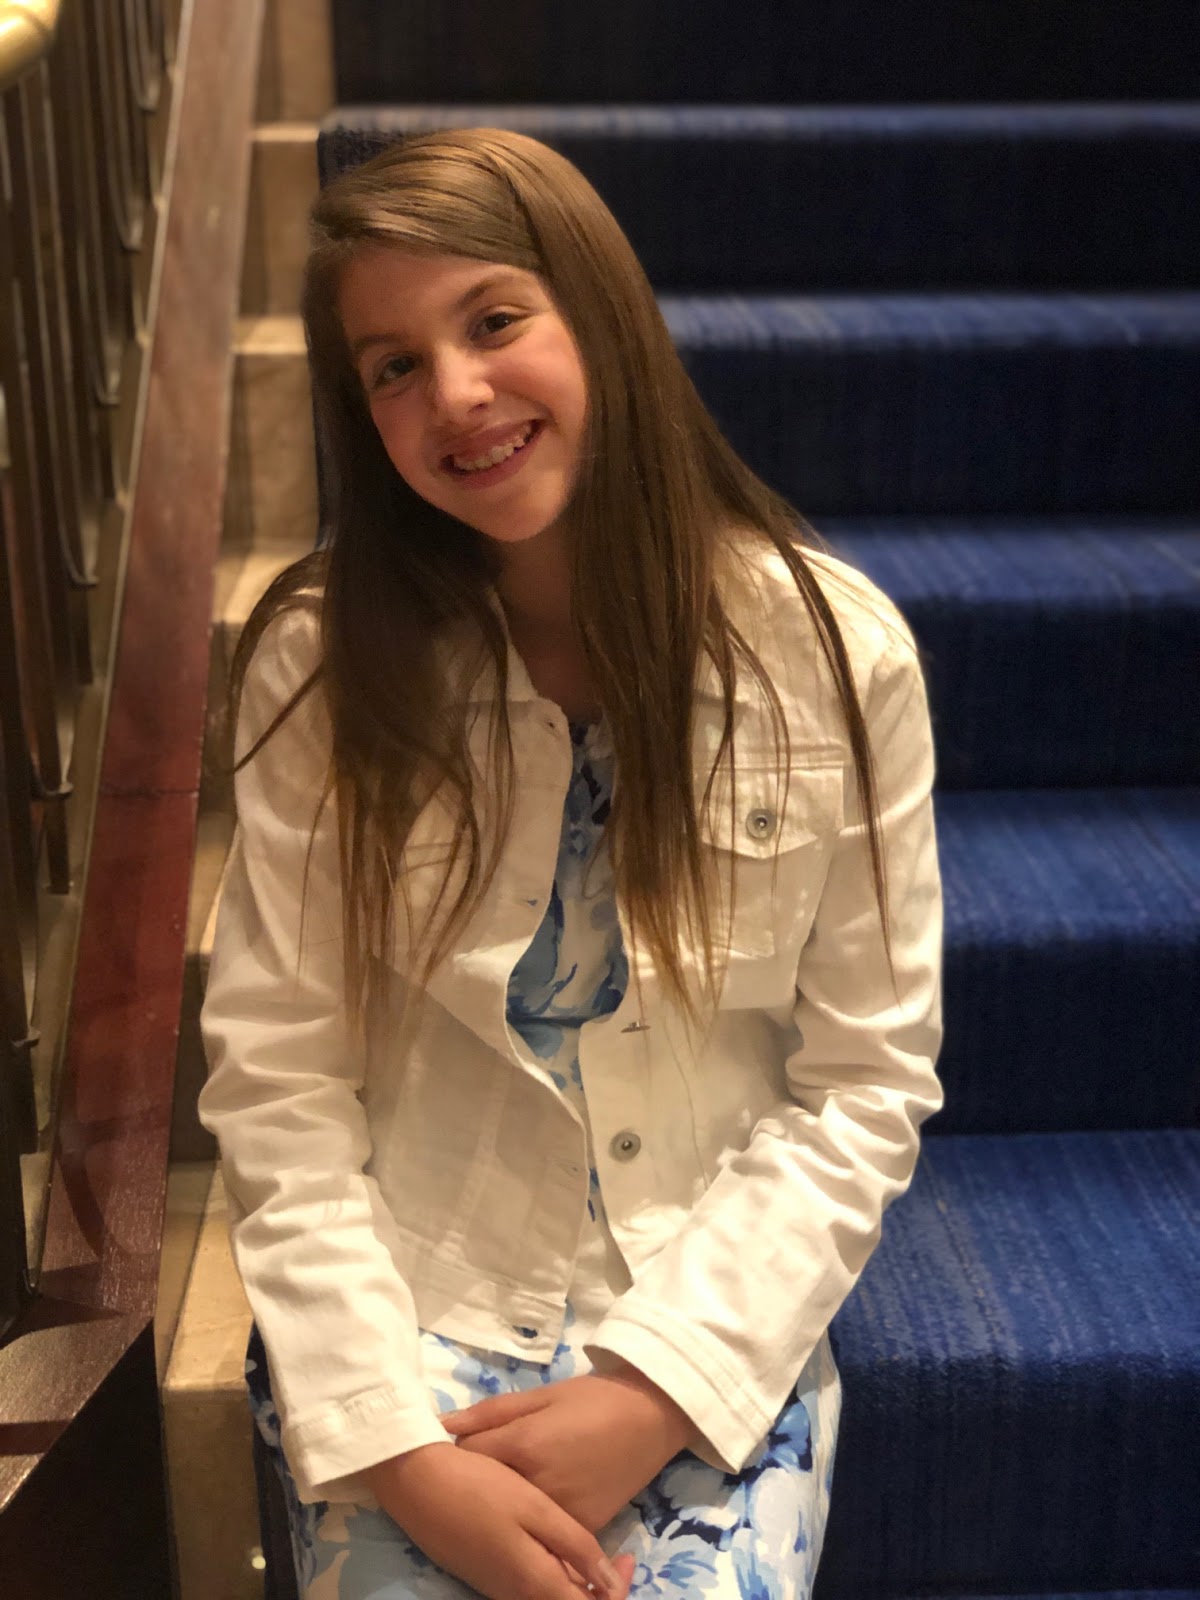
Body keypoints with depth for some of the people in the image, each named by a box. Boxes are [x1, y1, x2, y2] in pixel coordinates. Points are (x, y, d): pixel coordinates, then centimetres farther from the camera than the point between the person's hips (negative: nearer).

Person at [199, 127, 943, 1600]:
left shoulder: (832, 650, -9)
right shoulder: (320, 664, -8)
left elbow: (865, 1086, -5)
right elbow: (276, 1083, -7)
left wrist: (655, 1393, -13)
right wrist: (398, 1449, -14)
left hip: (722, 1330, 0)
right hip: (399, 1322, 1)